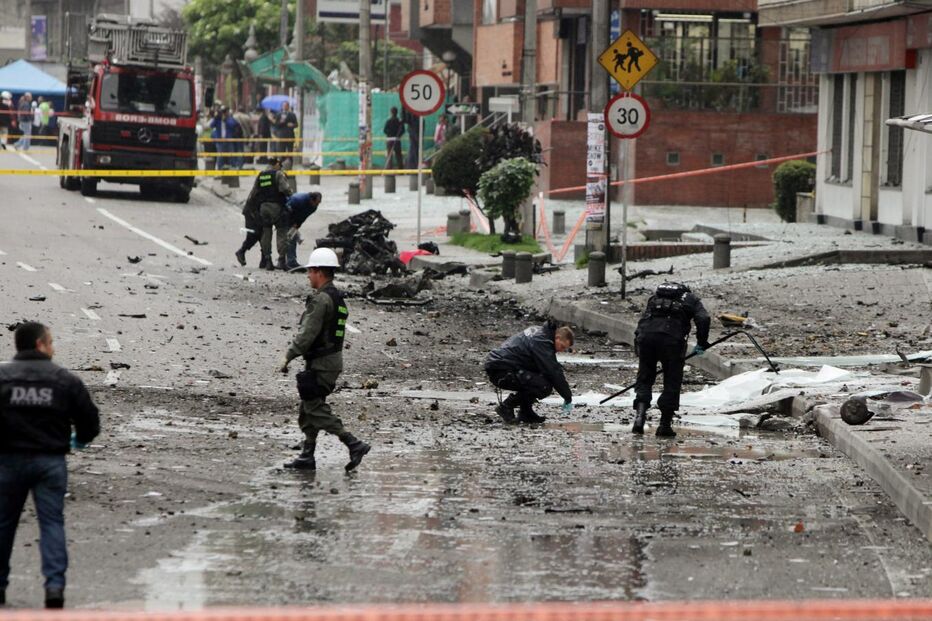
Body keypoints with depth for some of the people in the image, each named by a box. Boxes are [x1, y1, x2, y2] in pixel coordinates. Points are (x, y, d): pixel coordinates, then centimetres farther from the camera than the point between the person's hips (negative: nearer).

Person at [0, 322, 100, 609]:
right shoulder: (66, 380, -2)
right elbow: (90, 421, 2)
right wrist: (79, 439, 24)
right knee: (52, 522, 3)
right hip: (50, 461, 0)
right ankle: (55, 584, -9)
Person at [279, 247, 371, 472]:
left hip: (320, 365, -10)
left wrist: (288, 357, -15)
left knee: (316, 411, -8)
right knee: (308, 410, 14)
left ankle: (354, 445, -14)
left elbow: (307, 334, -21)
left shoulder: (321, 300, -18)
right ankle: (307, 456, 15)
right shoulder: (338, 298, 14)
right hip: (333, 360, 10)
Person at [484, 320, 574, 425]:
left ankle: (525, 412, 14)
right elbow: (554, 372, -19)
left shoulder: (540, 332, 15)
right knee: (544, 386, -22)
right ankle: (506, 407, -9)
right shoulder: (541, 342, -17)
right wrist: (568, 397, -11)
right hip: (500, 371, -11)